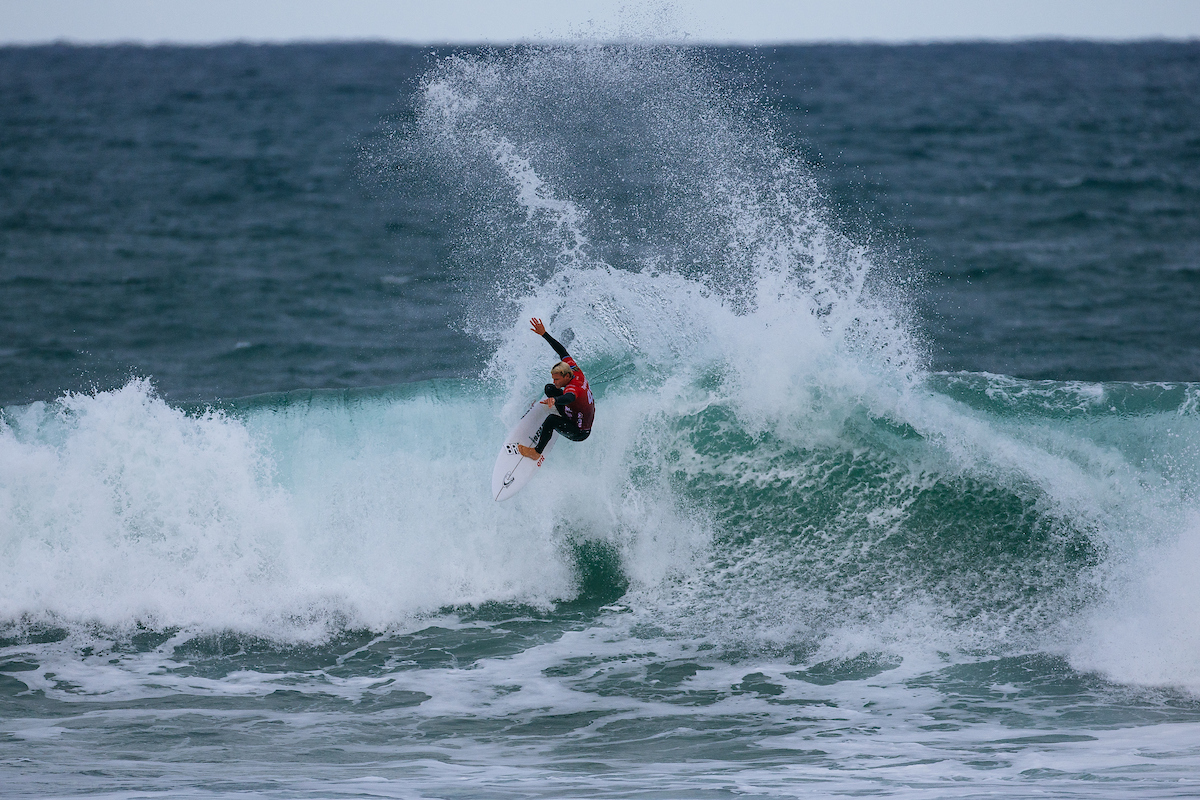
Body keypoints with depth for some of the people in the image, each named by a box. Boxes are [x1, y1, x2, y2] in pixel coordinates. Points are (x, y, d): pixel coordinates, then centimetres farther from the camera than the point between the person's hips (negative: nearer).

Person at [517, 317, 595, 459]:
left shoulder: (573, 388, -38)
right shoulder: (575, 371, -14)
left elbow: (570, 397, -63)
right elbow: (562, 351, -3)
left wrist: (554, 400, -84)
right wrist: (544, 334, -4)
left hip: (579, 433, -9)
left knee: (551, 420, -36)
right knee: (549, 389, 12)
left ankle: (536, 452, -24)